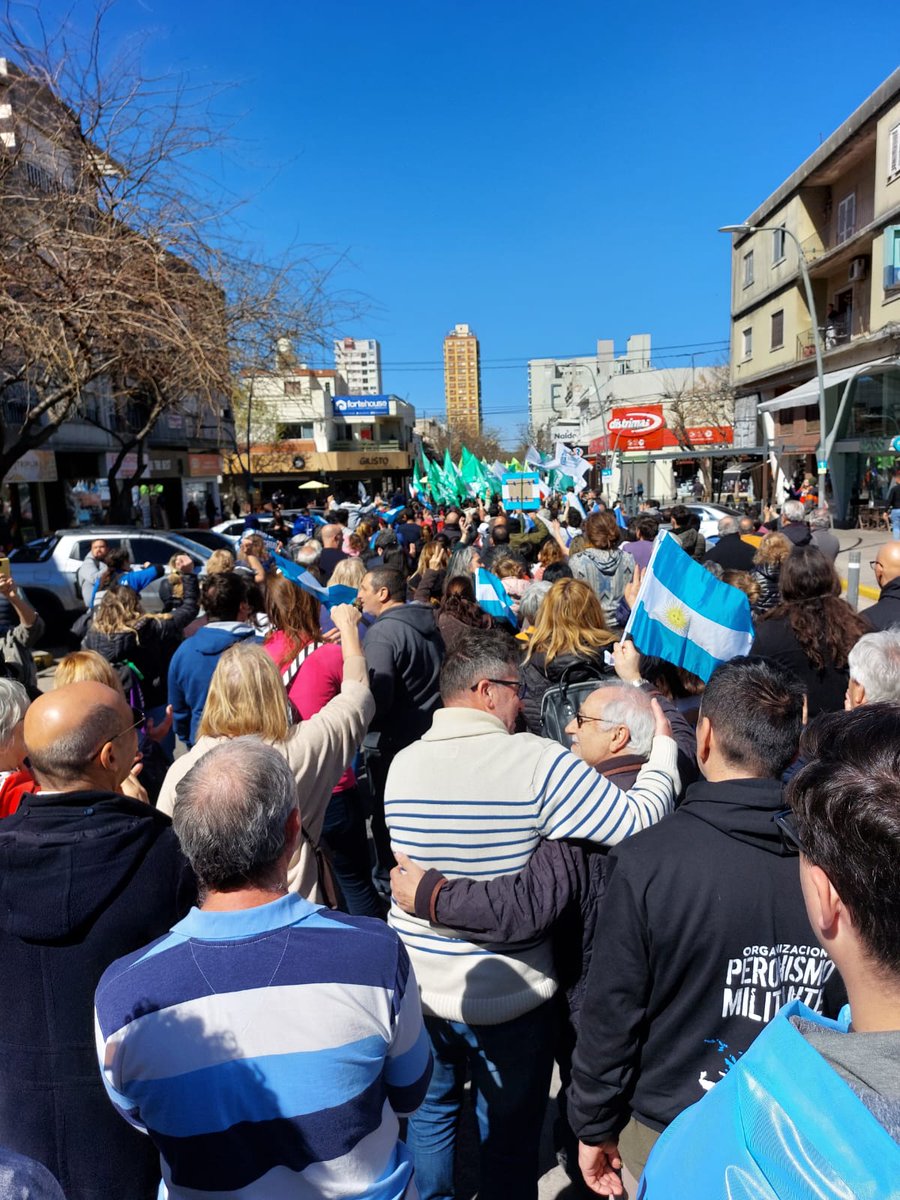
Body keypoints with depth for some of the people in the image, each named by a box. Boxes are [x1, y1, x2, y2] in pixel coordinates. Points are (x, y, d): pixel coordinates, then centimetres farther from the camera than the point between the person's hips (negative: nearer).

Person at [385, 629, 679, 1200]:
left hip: (419, 988, 4)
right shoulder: (540, 761, -23)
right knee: (511, 1143, 20)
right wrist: (663, 745, -7)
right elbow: (638, 821, -22)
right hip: (511, 1000, -4)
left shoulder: (403, 764, -7)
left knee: (429, 1112, 29)